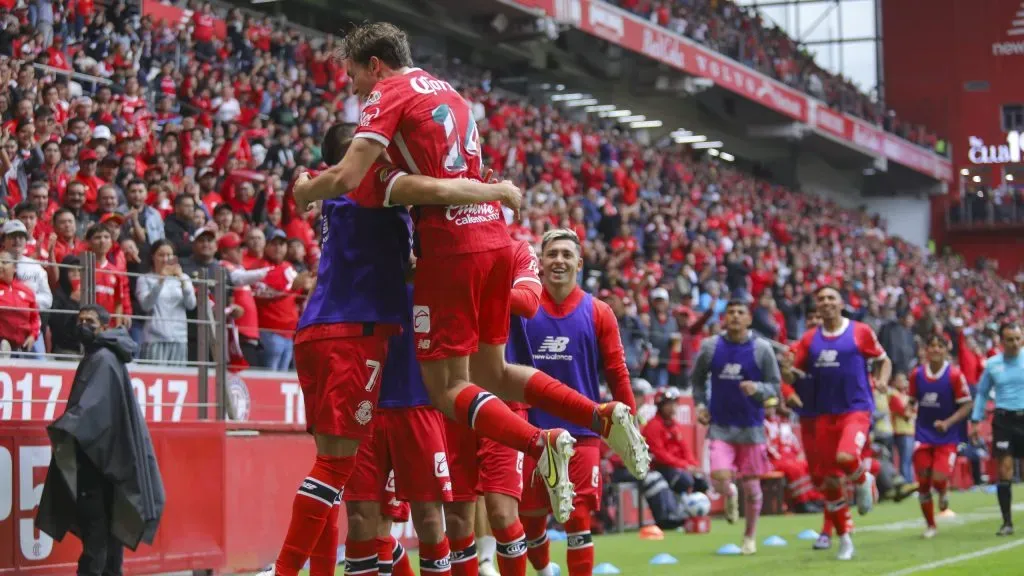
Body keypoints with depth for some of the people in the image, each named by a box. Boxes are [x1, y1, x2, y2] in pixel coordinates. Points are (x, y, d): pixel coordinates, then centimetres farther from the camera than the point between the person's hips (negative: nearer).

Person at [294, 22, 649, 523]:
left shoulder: (388, 94, -3)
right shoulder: (446, 92, 22)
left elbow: (346, 179, -13)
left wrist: (305, 191, 7)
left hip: (450, 243, -8)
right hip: (494, 235, 8)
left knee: (446, 388, -2)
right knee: (490, 372, 19)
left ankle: (540, 445, -24)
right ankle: (604, 416, 4)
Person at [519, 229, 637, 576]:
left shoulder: (598, 313, 2)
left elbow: (617, 375, 3)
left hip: (582, 433, -1)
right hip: (531, 430, 1)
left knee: (578, 520, -5)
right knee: (530, 518, 9)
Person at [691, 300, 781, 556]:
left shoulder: (762, 349, -6)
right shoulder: (710, 347, -1)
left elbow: (775, 386, -3)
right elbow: (698, 378, 15)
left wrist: (757, 389, -23)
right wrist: (700, 404, 0)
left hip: (751, 427, 0)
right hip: (720, 426, 0)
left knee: (751, 485, 7)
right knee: (719, 479, -18)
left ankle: (750, 536, 29)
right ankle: (730, 496, 21)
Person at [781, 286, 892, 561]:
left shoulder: (860, 332, -1)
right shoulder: (809, 339, 7)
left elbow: (884, 360, 9)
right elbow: (792, 376, 6)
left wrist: (882, 381, -11)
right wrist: (787, 369, -18)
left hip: (856, 410, -4)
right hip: (826, 414, 4)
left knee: (846, 457, -31)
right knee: (831, 481, 6)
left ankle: (864, 480, 6)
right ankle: (844, 539, 20)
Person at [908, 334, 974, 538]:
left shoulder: (955, 375, -10)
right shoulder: (917, 374, 0)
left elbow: (967, 406, -8)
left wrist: (948, 422, -20)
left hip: (947, 437, -3)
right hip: (923, 435, 3)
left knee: (939, 479, -18)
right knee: (923, 482, 1)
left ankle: (943, 492, 21)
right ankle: (930, 525, 18)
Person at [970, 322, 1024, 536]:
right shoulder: (992, 364, 5)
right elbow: (982, 393, 15)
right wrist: (975, 421, 9)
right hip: (1003, 420, 1)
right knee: (1004, 471, -4)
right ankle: (1007, 522, 2)